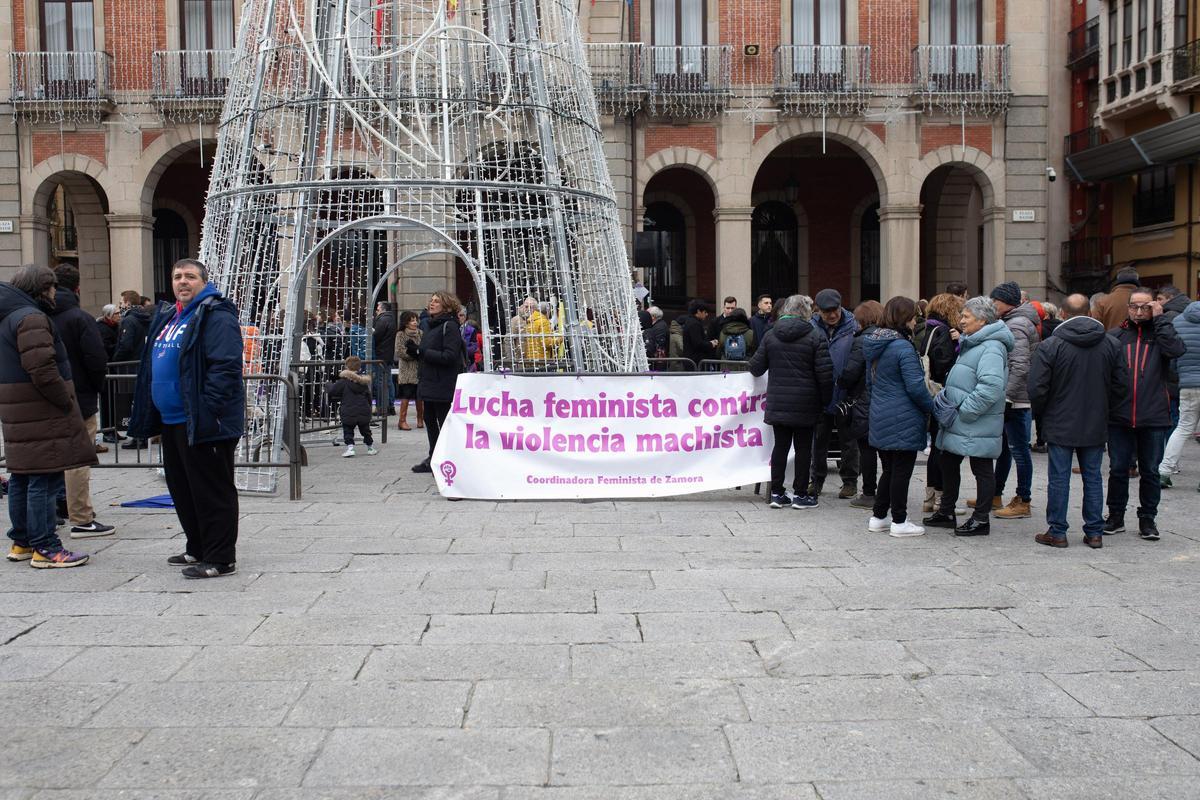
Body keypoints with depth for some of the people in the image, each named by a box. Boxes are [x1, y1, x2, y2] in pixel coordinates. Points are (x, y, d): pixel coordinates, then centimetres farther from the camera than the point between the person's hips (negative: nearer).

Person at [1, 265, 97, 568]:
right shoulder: (31, 318, -15)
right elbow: (42, 370, -23)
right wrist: (66, 402, -14)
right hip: (40, 415, -10)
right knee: (44, 479, -7)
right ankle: (45, 548, -4)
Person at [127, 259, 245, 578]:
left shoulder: (216, 316, -12)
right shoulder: (168, 317, 18)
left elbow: (225, 367, -21)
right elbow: (154, 367, 26)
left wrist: (208, 412, -26)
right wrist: (149, 414, 20)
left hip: (202, 423, -10)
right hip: (172, 421, 10)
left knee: (212, 490, -4)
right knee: (181, 487, 18)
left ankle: (220, 558, 3)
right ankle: (197, 549, 30)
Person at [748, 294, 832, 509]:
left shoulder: (770, 336, 3)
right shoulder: (815, 337, -6)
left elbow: (756, 367, 5)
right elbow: (825, 373, -10)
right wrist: (826, 400, 2)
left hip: (777, 403, 3)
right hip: (805, 404, -3)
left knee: (780, 445, 9)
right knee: (803, 447, 5)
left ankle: (776, 492, 12)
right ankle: (800, 494, 9)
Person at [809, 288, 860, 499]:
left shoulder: (853, 327, -7)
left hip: (846, 396, -2)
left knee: (848, 441, 10)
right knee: (818, 441, 13)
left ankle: (850, 481, 21)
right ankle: (817, 480, 26)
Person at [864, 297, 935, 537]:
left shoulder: (874, 346, 8)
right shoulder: (903, 347, -18)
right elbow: (916, 386, -18)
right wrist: (930, 407, -3)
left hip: (879, 418, 8)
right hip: (903, 419, -8)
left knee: (889, 470, 17)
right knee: (902, 471, 2)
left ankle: (878, 518, 21)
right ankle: (899, 522, 8)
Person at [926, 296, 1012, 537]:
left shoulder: (991, 348, -19)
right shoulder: (971, 343, 14)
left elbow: (991, 387, -30)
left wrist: (965, 410, -24)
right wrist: (945, 397, 13)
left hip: (978, 425, -10)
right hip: (958, 420, 10)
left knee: (982, 469, 2)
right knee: (948, 463, 17)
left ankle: (981, 519, 12)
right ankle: (946, 512, 29)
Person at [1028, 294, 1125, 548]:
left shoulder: (1050, 346, -12)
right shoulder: (1111, 344, 1)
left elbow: (1037, 389, -12)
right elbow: (1119, 386, 6)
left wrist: (1041, 413, 6)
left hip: (1060, 425, -3)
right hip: (1096, 426, 3)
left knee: (1059, 479, 3)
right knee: (1093, 478, 11)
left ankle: (1057, 532, 8)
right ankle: (1095, 532, 15)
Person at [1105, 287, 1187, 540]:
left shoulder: (1160, 333, 5)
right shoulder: (1114, 336, 5)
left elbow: (1176, 349, -17)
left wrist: (1159, 319, -11)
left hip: (1154, 417, 0)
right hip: (1119, 417, 0)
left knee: (1150, 471, 9)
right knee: (1118, 469, 9)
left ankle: (1147, 519, 21)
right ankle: (1116, 516, 23)